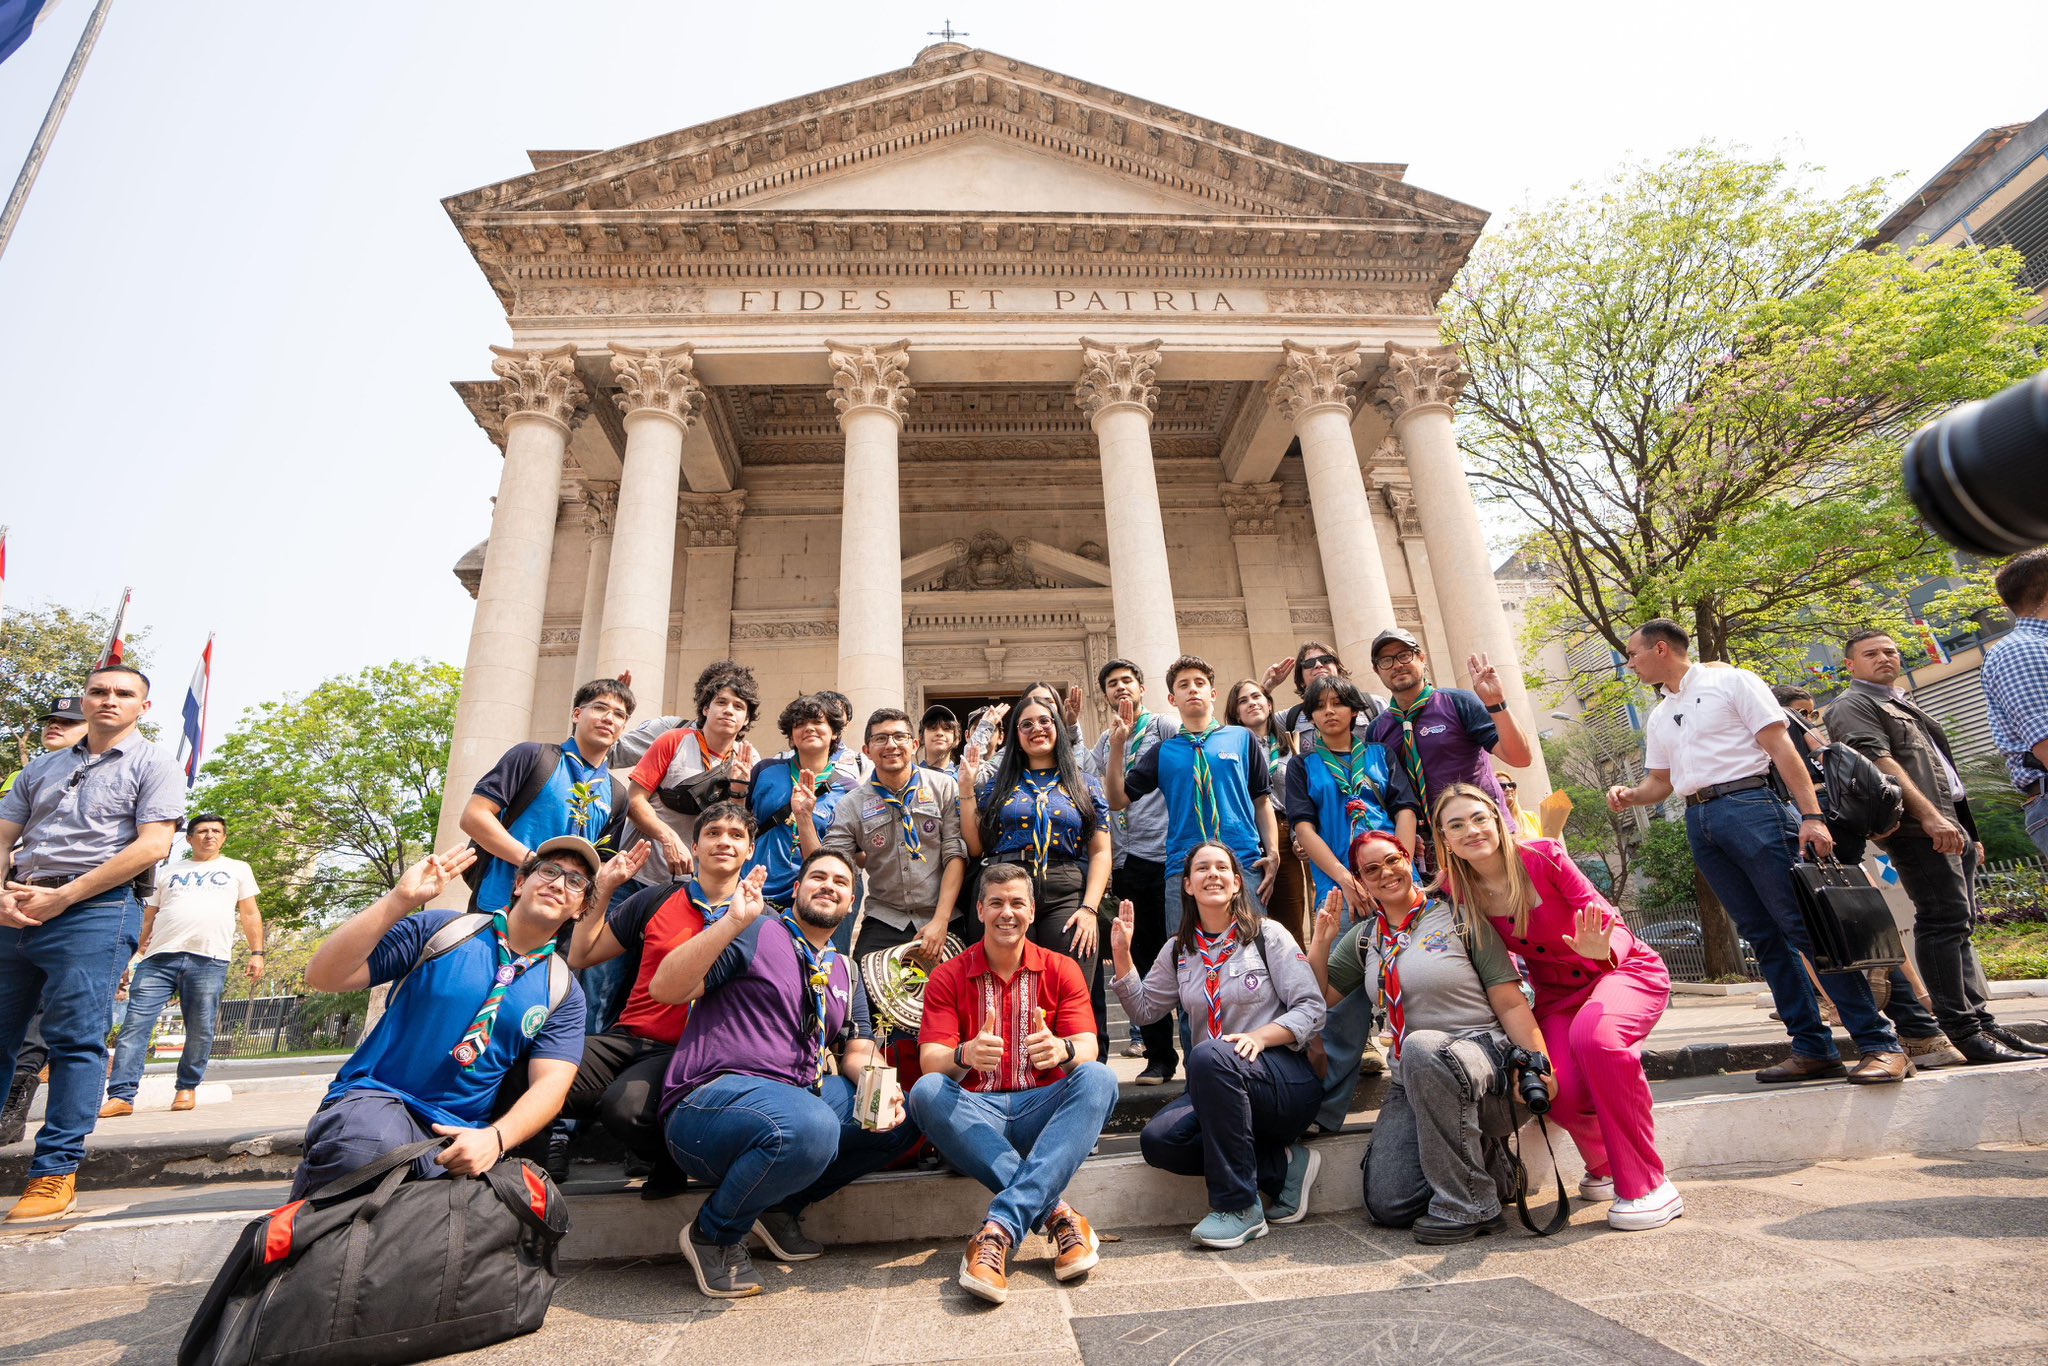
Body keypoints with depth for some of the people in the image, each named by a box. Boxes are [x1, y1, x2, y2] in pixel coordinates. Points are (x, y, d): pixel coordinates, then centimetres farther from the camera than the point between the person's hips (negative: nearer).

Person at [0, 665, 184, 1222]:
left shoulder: (152, 764, 3)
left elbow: (153, 845, -9)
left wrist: (61, 896, -11)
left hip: (95, 911, -6)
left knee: (75, 1041, -8)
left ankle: (55, 1173, -4)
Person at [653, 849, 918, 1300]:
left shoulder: (846, 973, 18)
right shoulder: (755, 933, -4)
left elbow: (857, 1053, 15)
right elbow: (665, 989, -14)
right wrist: (734, 922, -26)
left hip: (797, 1096, 7)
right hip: (712, 1097, -7)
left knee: (904, 1117, -5)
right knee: (810, 1127, -36)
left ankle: (781, 1207, 8)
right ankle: (713, 1233, -5)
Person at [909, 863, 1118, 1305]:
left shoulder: (1061, 970, 5)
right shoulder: (947, 977, 3)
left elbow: (1087, 1049, -7)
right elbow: (930, 1061, -8)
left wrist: (1062, 1049, -33)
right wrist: (965, 1056, -33)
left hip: (1043, 1111, 1)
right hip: (974, 1117, 0)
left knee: (1098, 1078, -28)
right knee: (925, 1092, -31)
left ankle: (1000, 1228, -37)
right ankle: (1056, 1212, -31)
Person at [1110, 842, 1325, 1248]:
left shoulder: (1267, 934, 1)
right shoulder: (1179, 951, 13)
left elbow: (1312, 1007, -5)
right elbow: (1144, 1009, 13)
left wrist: (1260, 1036, -22)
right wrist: (1121, 955, 1)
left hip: (1286, 1079, -4)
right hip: (1215, 1089, 5)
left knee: (1208, 1057, -36)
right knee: (1156, 1141, -24)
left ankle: (1239, 1207, -22)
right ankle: (1281, 1166, -5)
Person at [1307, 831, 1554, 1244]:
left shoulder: (1458, 918, 0)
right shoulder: (1364, 938, 11)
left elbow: (1511, 1004, -3)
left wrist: (1539, 1061, -19)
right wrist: (1322, 939, -1)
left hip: (1482, 1058, -4)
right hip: (1410, 1082, 4)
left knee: (1421, 1047, -39)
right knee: (1387, 1206, -13)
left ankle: (1470, 1205, -23)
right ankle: (1473, 1161, 16)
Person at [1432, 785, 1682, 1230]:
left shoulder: (1543, 856, -22)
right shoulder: (1457, 890, -12)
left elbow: (1610, 922, -21)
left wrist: (1602, 949, -41)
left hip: (1625, 969, -3)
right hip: (1555, 994, 3)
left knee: (1594, 1035, -36)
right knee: (1561, 1091, -23)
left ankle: (1647, 1187, -17)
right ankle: (1602, 1166, 15)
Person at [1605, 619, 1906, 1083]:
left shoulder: (1731, 682, 1)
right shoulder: (1658, 718, 20)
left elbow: (1781, 748, -6)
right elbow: (1661, 782, 23)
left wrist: (1811, 815, -15)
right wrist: (1629, 796, 1)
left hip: (1750, 806, -6)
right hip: (1699, 824, 6)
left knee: (1806, 924, -9)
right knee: (1763, 936, 7)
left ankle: (1879, 1043, -2)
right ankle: (1813, 1048, 11)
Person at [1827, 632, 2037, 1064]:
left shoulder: (1902, 704, 29)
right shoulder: (1852, 705, -1)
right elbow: (1879, 761, -15)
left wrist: (1969, 829, 24)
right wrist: (1928, 815, -23)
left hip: (1951, 827, 10)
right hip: (1917, 828, -10)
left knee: (1961, 925, 9)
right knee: (1943, 922, -13)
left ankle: (1980, 1020, 14)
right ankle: (1962, 1031, -12)